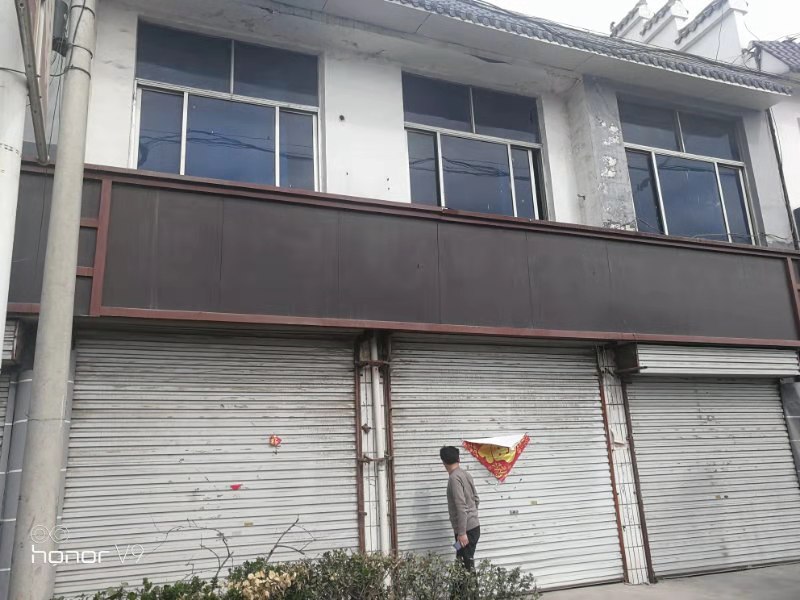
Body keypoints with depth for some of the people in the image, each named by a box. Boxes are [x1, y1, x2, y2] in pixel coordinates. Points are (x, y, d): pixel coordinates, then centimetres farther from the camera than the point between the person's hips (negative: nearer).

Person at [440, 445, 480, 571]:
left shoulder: (454, 478, -17)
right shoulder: (465, 474, 9)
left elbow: (461, 507, -23)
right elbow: (476, 499, 18)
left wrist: (462, 533, -22)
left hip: (466, 529, -9)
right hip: (473, 526, 9)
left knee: (467, 565, -3)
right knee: (463, 562, 16)